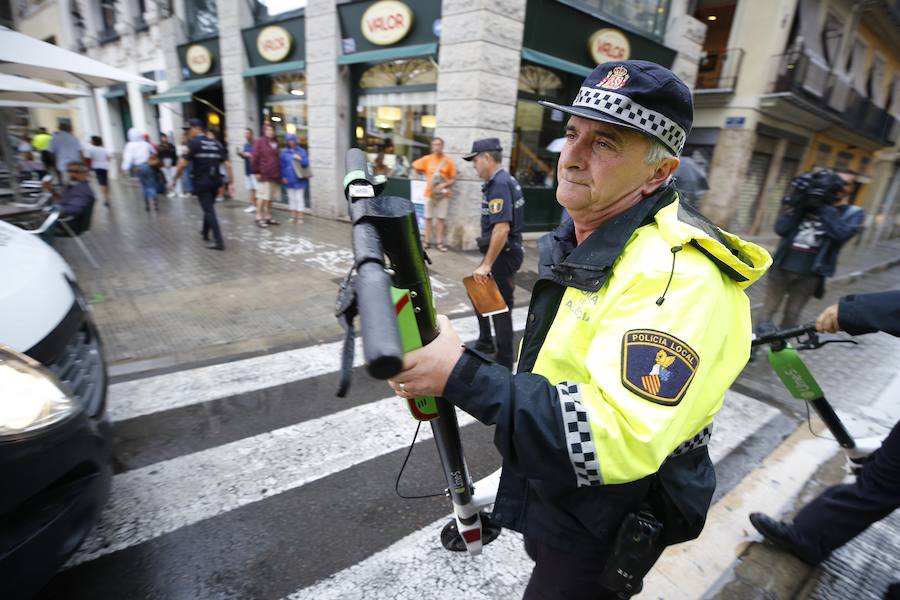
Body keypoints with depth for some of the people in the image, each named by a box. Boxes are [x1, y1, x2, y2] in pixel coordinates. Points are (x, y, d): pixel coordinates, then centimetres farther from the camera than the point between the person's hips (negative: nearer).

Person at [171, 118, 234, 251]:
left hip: (201, 182, -6)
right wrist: (231, 182, 6)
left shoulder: (194, 143, -7)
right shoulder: (216, 143, 9)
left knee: (209, 210, -5)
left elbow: (183, 164, -10)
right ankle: (205, 233, 39)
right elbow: (227, 164, 4)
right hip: (215, 181, 6)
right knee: (208, 207, 22)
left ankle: (219, 242, -11)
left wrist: (175, 179, 3)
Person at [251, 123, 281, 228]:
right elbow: (254, 158, -7)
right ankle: (259, 218, -2)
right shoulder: (259, 142, -3)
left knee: (270, 198, 10)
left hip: (274, 175, 6)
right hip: (264, 175, -6)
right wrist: (256, 172, -11)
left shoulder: (276, 143, 16)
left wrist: (279, 173, 15)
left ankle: (268, 217, 18)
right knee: (262, 197, -6)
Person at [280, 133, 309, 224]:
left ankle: (300, 217, 8)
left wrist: (300, 159, -21)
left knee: (299, 198, 1)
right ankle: (293, 216, 20)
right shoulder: (284, 152, 5)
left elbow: (306, 163, -3)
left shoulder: (301, 151, 1)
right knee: (291, 198, 11)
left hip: (299, 179, -2)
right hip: (289, 180, 2)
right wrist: (283, 177, -4)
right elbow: (282, 166, 4)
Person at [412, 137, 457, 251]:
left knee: (441, 218, 1)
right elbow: (415, 166, 11)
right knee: (428, 217, 6)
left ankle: (440, 242, 7)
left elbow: (453, 179, -1)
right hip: (429, 193, 1)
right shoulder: (427, 159, -1)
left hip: (442, 194, -1)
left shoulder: (448, 161, -4)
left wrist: (444, 184, -18)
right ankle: (427, 241, 14)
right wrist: (427, 176, 9)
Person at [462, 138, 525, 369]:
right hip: (503, 251, 10)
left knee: (501, 306, -1)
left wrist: (487, 264, -26)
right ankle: (485, 342, 37)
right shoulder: (504, 180, 12)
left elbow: (502, 228, -28)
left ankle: (504, 363, 13)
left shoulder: (499, 184, -19)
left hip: (503, 254, -10)